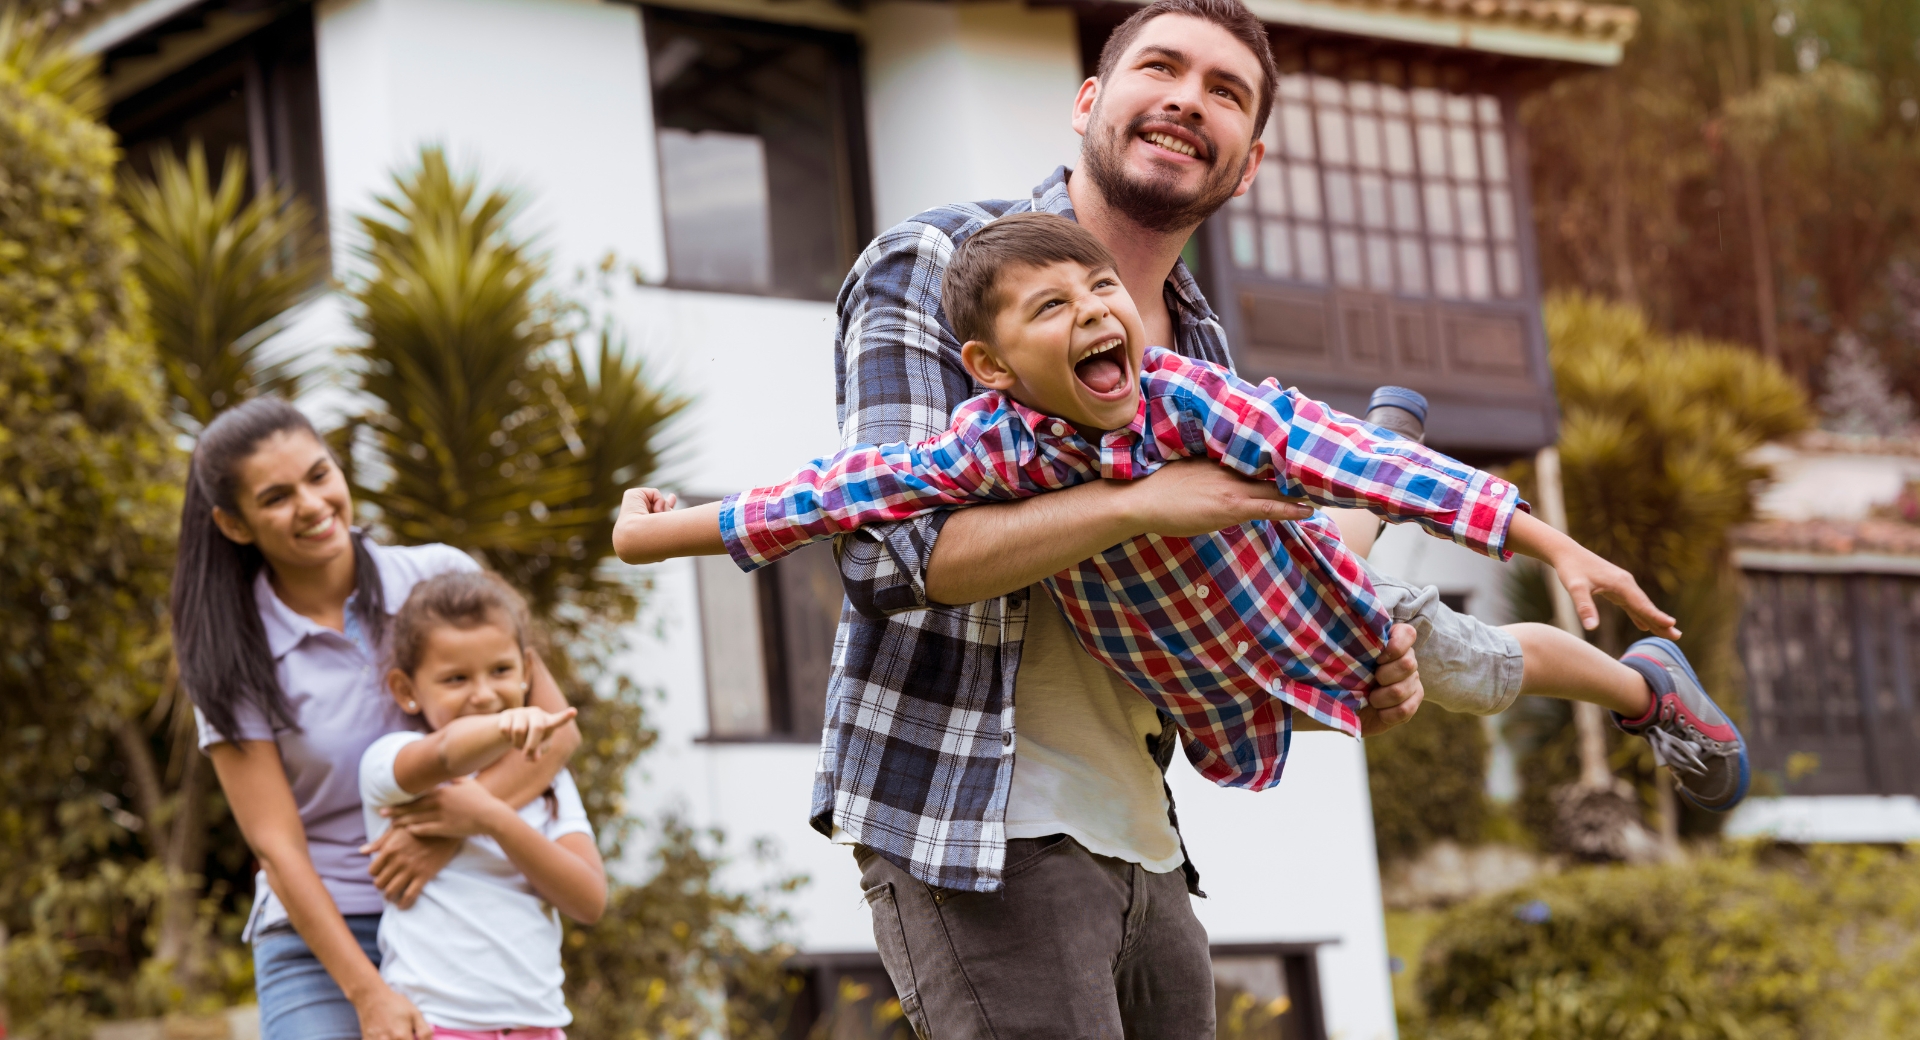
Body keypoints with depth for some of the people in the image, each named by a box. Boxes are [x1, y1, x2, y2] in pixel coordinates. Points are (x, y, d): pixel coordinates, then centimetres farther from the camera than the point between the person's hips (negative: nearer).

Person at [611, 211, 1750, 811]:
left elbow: (1362, 463, -36)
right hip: (1224, 706, 1)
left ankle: (1651, 687, 52)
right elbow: (842, 491, -27)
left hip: (1329, 616, 0)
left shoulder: (1187, 396, -34)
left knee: (1503, 663, 21)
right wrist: (656, 531, -24)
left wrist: (1558, 548, -38)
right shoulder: (999, 448, -30)